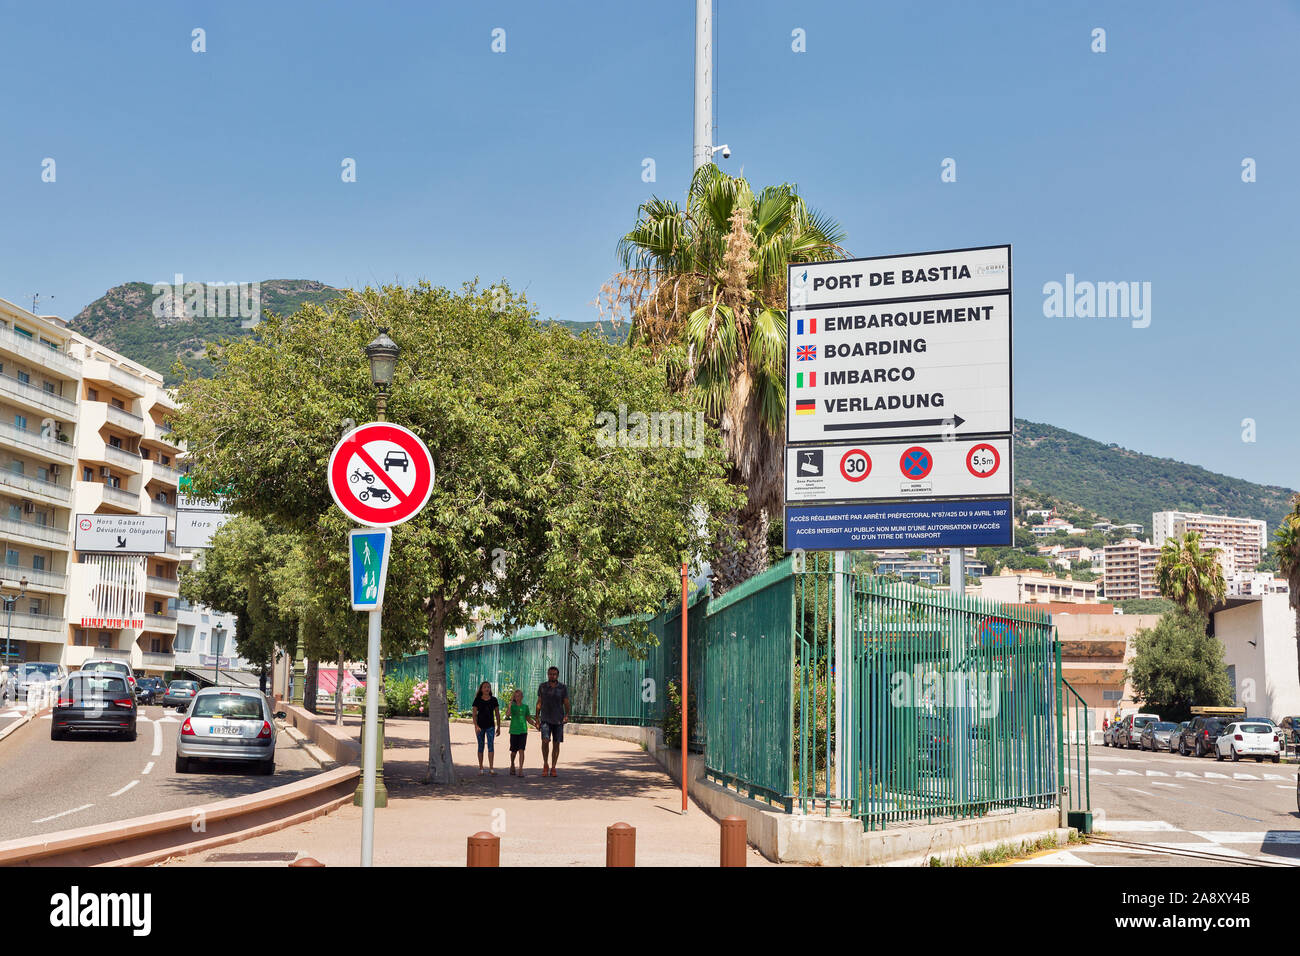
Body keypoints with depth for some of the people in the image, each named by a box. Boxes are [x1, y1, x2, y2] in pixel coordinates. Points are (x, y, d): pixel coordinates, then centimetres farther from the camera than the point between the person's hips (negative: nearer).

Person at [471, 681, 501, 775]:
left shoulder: (493, 700, 3)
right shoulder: (477, 700, -1)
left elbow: (497, 714, 8)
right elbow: (474, 714, -4)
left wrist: (499, 727, 7)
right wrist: (476, 726, -16)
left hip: (490, 726, 0)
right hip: (480, 726, 0)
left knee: (491, 745, -10)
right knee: (481, 746, 7)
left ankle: (491, 768, -13)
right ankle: (480, 768, 15)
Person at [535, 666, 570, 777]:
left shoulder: (563, 688, 4)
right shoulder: (542, 687, 6)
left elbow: (566, 704, 4)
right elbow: (539, 703, 11)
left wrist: (567, 715, -13)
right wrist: (537, 718, 6)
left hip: (558, 720, 1)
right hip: (545, 719, 0)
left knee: (556, 744, 2)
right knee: (545, 741, -16)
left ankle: (553, 768, 11)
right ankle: (545, 765, 2)